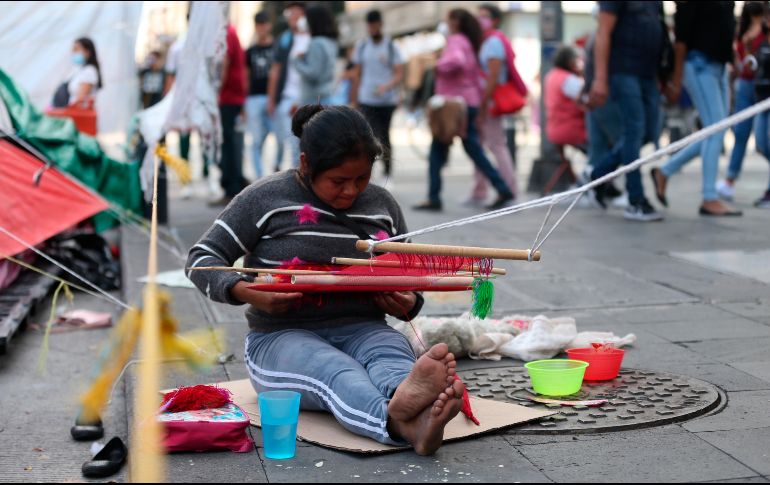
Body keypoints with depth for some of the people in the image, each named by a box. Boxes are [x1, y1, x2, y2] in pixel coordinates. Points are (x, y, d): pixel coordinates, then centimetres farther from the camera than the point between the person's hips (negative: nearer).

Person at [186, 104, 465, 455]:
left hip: (361, 330, 4)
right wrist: (246, 292, -21)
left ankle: (406, 397, -71)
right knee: (339, 373, -38)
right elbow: (202, 259, 0)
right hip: (283, 336, -3)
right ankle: (400, 421, -71)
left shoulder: (382, 204, 12)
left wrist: (408, 304, -1)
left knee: (393, 356, -34)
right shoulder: (266, 198, -1)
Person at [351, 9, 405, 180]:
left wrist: (386, 86, -24)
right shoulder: (361, 46, 8)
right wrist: (353, 101, 10)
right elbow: (357, 75, 12)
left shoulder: (392, 47, 1)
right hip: (366, 101, 1)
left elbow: (399, 74, -5)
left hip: (387, 100, 0)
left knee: (384, 137, 7)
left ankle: (387, 172, 21)